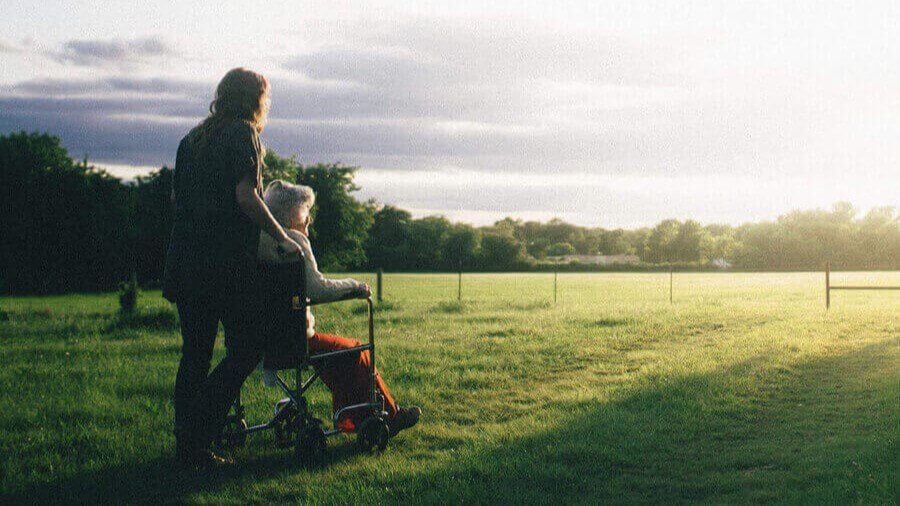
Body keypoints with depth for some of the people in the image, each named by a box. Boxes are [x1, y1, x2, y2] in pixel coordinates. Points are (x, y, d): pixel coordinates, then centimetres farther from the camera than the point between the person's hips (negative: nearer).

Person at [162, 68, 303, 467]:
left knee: (194, 353, 12)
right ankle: (197, 437, -7)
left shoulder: (192, 138, 17)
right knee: (246, 348, 0)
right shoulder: (242, 134, -5)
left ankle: (186, 445, 13)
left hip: (185, 261, 8)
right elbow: (245, 196, -14)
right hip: (227, 262, -8)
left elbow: (175, 197, 20)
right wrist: (282, 238, -7)